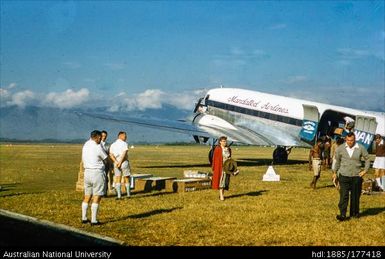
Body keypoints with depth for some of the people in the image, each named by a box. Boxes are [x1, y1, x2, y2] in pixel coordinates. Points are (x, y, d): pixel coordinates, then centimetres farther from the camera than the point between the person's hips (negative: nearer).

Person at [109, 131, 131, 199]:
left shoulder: (112, 145, 12)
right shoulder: (125, 144, -3)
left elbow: (111, 155, -2)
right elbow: (124, 154, -16)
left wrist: (116, 162, -12)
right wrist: (120, 162, -15)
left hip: (116, 163, 3)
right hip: (124, 162, -3)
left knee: (117, 180, 3)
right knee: (126, 178, 9)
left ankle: (119, 195, -5)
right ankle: (128, 194, 18)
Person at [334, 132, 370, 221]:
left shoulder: (361, 148, -5)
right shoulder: (340, 149, -4)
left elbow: (367, 159, 8)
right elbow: (337, 161, 10)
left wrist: (365, 170, 0)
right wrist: (335, 172, 12)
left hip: (356, 176, 1)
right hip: (344, 176, -1)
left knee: (355, 196, 10)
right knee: (344, 195, -8)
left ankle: (354, 213, 25)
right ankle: (342, 214, -7)